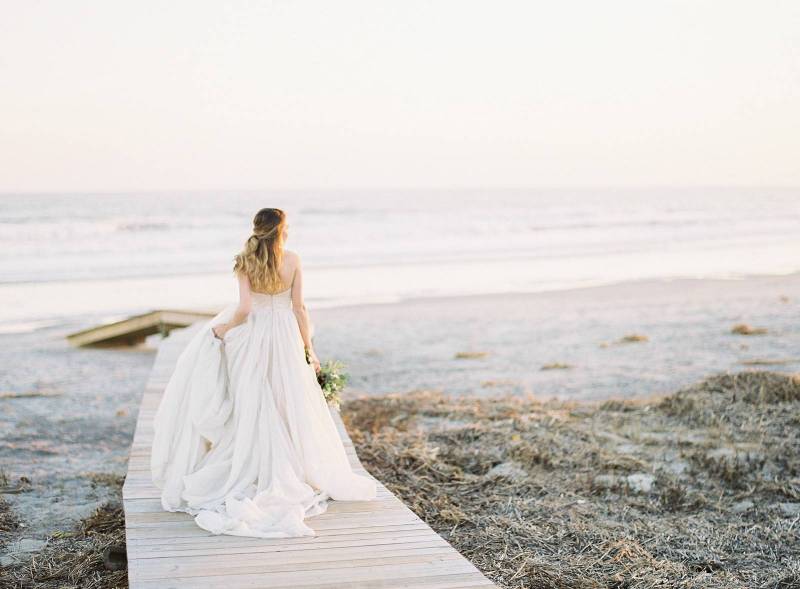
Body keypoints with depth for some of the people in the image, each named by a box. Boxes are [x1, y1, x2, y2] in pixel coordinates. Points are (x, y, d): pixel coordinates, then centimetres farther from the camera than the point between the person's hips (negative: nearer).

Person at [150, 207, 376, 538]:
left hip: (252, 338, 0)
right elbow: (299, 308, -3)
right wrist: (309, 348, 4)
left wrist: (221, 328, 2)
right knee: (290, 409, 9)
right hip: (285, 337, 0)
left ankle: (252, 476, 11)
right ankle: (292, 475, 14)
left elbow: (244, 308, -15)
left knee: (254, 408, 8)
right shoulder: (293, 260, -5)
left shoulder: (245, 262, -7)